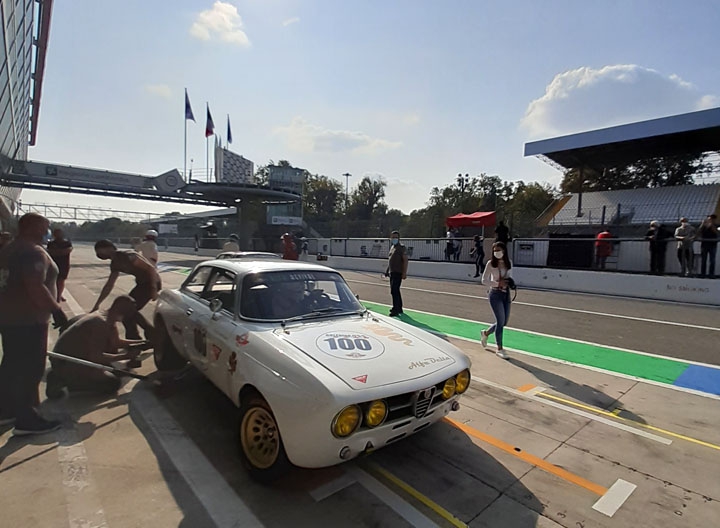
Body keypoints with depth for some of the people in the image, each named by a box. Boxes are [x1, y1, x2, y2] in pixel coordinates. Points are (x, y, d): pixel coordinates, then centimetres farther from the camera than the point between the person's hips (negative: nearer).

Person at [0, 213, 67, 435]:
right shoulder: (33, 252, -18)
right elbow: (35, 288, -28)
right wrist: (56, 309, -22)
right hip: (27, 320, -10)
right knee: (30, 368, -3)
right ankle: (26, 419, 3)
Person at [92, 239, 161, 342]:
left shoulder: (126, 255, -19)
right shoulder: (115, 263, 12)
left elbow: (151, 268, -23)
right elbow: (109, 285, 19)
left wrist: (154, 289, -26)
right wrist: (97, 305, 19)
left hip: (151, 282, -10)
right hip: (143, 283, 10)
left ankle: (133, 341, 9)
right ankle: (151, 333, 25)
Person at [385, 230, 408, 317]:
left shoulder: (401, 247, -10)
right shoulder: (392, 247, 16)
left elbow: (405, 260, -16)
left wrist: (404, 273, -23)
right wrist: (387, 271, 23)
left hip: (398, 273, -9)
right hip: (392, 273, 9)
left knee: (394, 291, -14)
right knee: (396, 291, 16)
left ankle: (396, 310, -12)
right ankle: (399, 309, 28)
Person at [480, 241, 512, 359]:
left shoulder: (509, 263, 4)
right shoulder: (491, 263, -9)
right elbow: (484, 280, -8)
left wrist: (509, 282, -6)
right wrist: (498, 283, -19)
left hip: (506, 294, 6)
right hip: (495, 294, -6)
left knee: (504, 321, 12)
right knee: (500, 321, -5)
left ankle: (486, 333, 38)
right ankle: (500, 349, 9)